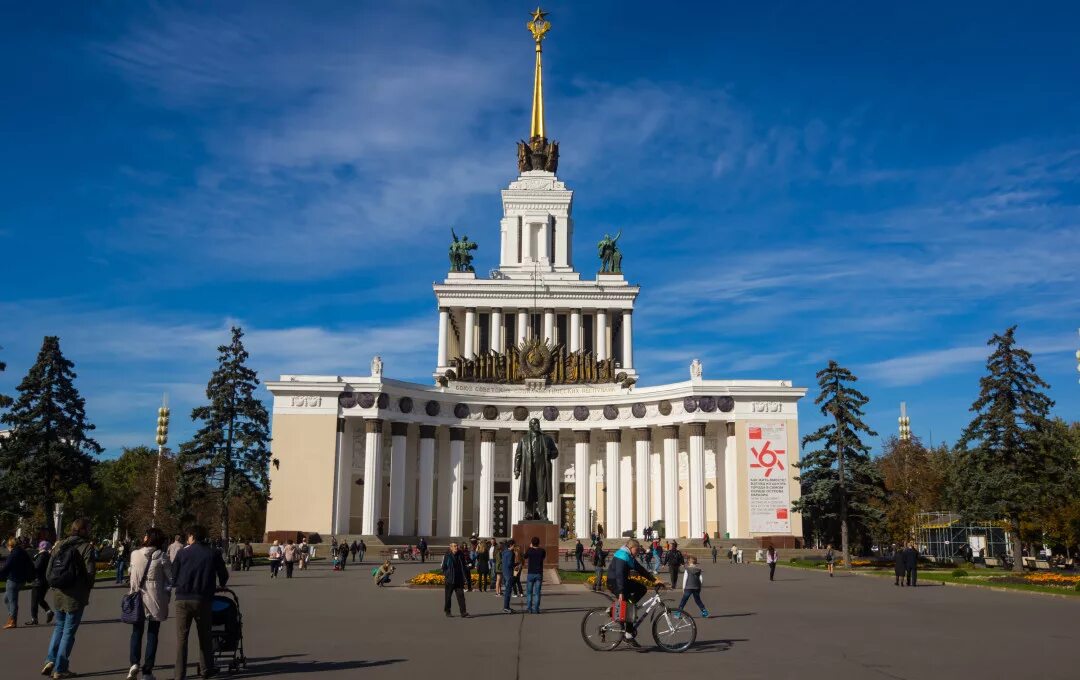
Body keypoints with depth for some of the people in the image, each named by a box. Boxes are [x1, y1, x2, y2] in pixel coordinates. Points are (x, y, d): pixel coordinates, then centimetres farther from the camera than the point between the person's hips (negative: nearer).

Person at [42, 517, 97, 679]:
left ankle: (50, 660, 9)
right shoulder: (86, 547, -11)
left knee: (59, 626, 22)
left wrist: (55, 586, 16)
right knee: (69, 631, 5)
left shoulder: (59, 545, 6)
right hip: (76, 596, -5)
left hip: (58, 594, 5)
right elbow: (90, 571, -16)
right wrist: (87, 588, 2)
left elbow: (49, 571, 6)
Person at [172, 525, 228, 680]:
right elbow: (224, 575, 10)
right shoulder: (213, 554, 2)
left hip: (182, 599, 0)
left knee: (181, 637, 5)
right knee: (204, 636, 14)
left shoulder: (183, 553, 1)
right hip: (202, 599, 0)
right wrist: (220, 585, 31)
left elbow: (173, 576, 3)